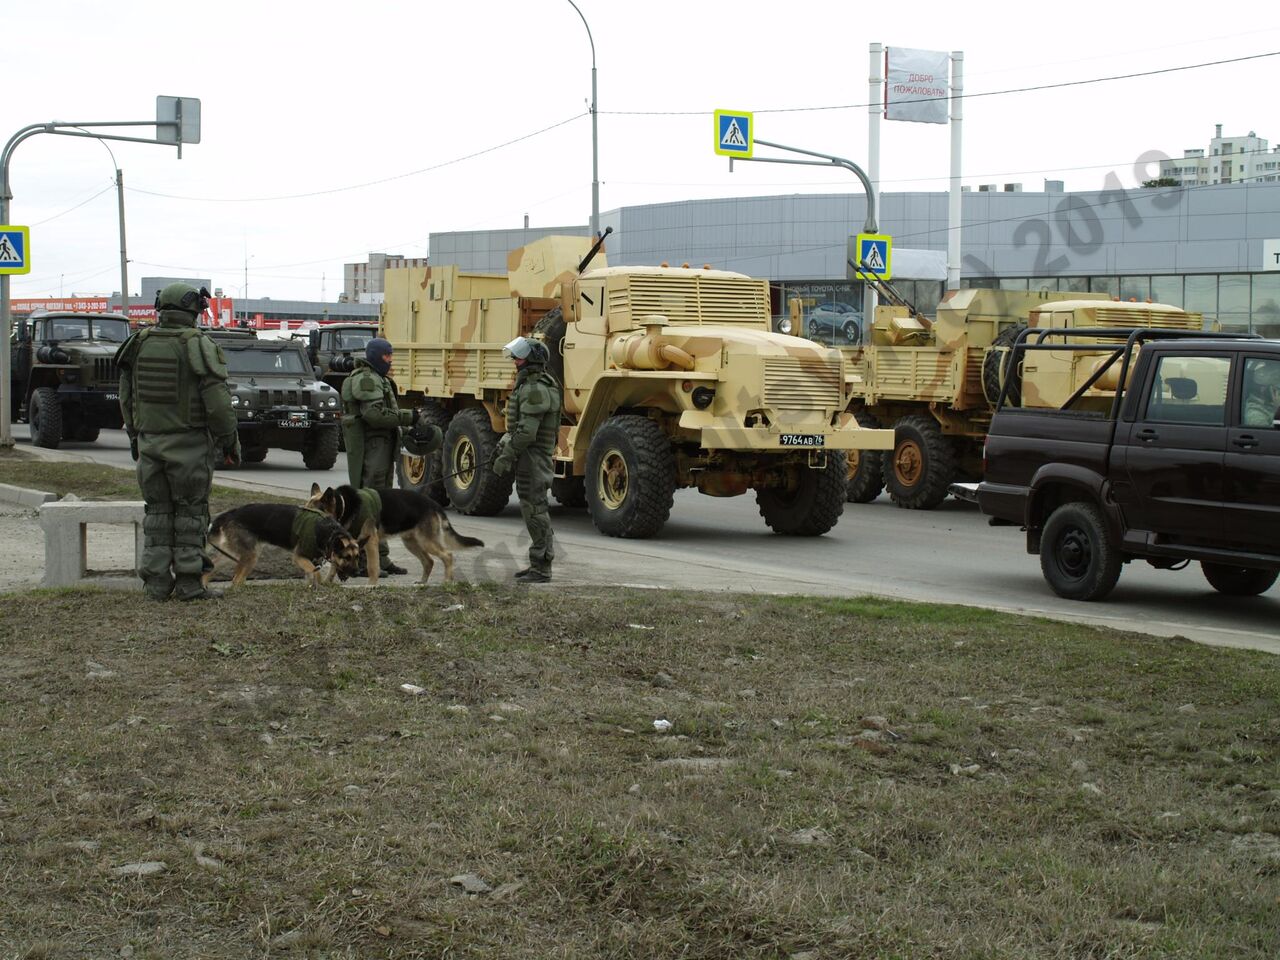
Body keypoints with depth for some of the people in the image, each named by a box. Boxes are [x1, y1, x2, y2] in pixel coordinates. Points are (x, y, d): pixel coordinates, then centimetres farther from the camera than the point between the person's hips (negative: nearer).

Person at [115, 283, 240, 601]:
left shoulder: (140, 344, 5)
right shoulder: (199, 346, -11)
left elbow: (126, 398, 10)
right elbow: (217, 401, -14)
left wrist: (134, 436, 21)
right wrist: (229, 441, -3)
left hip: (149, 441, 4)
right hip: (189, 443, -4)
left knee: (158, 511, 11)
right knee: (190, 512, 3)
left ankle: (157, 582, 11)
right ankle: (188, 582, 3)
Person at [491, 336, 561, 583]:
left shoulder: (536, 389, -18)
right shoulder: (528, 385, 16)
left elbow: (527, 431, -23)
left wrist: (506, 457, -19)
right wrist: (504, 445, 16)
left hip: (533, 458, -11)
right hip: (529, 458, 11)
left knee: (534, 510, -7)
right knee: (533, 509, 15)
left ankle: (541, 568, -4)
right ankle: (539, 563, 22)